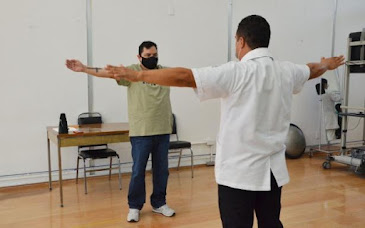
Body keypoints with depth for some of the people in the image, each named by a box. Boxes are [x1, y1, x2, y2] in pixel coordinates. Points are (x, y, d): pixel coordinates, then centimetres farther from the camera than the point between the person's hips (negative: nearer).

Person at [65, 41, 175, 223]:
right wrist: (84, 69, -24)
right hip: (141, 132, -3)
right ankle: (134, 207, 20)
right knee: (138, 170, 4)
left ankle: (159, 204, 28)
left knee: (161, 169, 12)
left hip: (163, 131, 4)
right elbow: (108, 72, -13)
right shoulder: (132, 71, -3)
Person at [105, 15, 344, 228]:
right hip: (273, 169, 6)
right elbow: (312, 70, 27)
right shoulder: (286, 71, 4)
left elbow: (183, 76, -21)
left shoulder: (237, 73, -16)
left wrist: (138, 75, -14)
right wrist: (326, 65, 50)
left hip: (240, 170, -6)